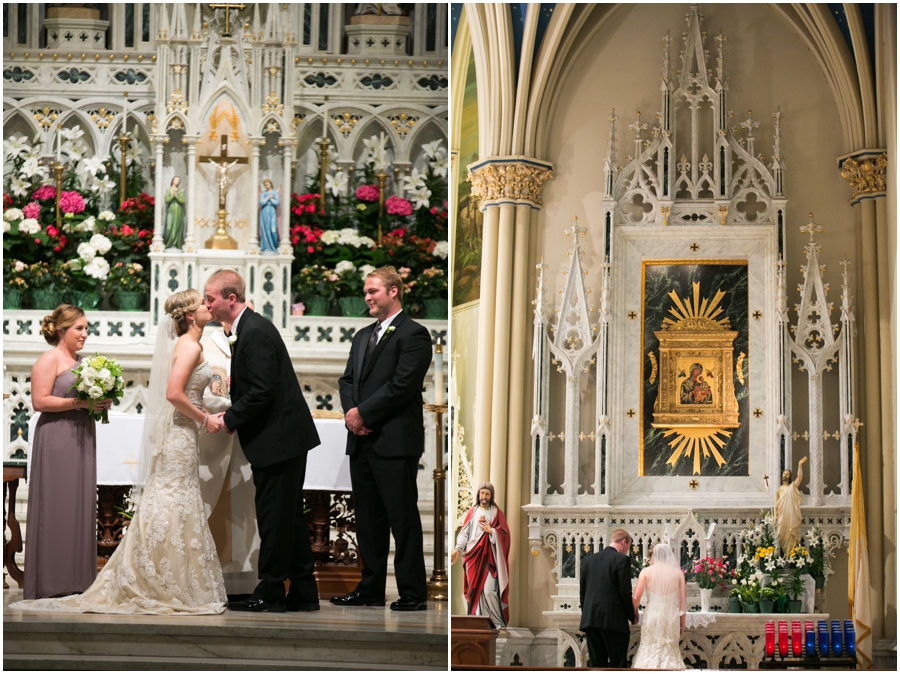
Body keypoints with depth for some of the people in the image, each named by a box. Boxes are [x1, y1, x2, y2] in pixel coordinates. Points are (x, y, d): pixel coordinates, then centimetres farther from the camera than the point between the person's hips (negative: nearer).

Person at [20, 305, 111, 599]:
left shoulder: (80, 361, 18)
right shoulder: (50, 359, -6)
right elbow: (40, 401, -15)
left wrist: (101, 403, 8)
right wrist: (78, 402, -19)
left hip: (81, 440, 8)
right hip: (56, 441, -8)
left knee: (81, 506, 6)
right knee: (57, 506, -6)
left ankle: (76, 580, 10)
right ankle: (52, 582, -2)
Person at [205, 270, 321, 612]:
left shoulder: (255, 332, -18)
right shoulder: (248, 328, 15)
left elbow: (261, 392, -22)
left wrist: (228, 420, -12)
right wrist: (231, 415, 5)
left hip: (278, 439, -11)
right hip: (288, 437, 11)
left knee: (274, 516, -3)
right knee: (290, 515, 13)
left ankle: (270, 594, 5)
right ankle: (303, 593, 19)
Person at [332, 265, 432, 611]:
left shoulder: (413, 334, -6)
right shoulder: (362, 336, 21)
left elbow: (402, 385, -15)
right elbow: (348, 379, 18)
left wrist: (363, 413, -13)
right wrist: (351, 411, -2)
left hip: (395, 440, -8)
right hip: (362, 440, 8)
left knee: (403, 518, -5)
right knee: (367, 518, 11)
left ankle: (412, 593, 0)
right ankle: (371, 589, 18)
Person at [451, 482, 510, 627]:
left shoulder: (497, 513, 6)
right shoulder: (472, 512, 11)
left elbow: (504, 534, 2)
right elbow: (464, 533, 5)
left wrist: (491, 530, -12)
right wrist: (458, 549, -8)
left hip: (489, 556, -3)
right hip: (474, 556, 3)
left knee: (489, 590, -12)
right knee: (475, 589, 0)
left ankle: (499, 622, -5)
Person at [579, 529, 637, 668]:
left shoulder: (588, 560, 12)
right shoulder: (622, 559, -5)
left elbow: (583, 591, 14)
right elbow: (625, 592, -8)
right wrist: (632, 617, 4)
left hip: (590, 620, 6)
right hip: (614, 620, -6)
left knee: (596, 664, 7)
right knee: (617, 665, -2)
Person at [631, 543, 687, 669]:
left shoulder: (646, 571, -1)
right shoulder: (678, 573, 3)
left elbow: (636, 598, -6)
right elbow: (682, 601, 4)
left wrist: (635, 613, 13)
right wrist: (682, 625, 12)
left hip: (651, 615, -1)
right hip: (671, 616, 1)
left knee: (649, 651, 6)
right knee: (671, 652, 9)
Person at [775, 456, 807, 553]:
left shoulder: (793, 486, 6)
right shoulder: (779, 489, 11)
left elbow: (800, 477, -12)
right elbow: (776, 504, 11)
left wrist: (800, 465, -21)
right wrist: (775, 515, 3)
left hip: (791, 515, -2)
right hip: (782, 515, 2)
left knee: (790, 534, -4)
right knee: (782, 534, 0)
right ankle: (782, 552, 2)